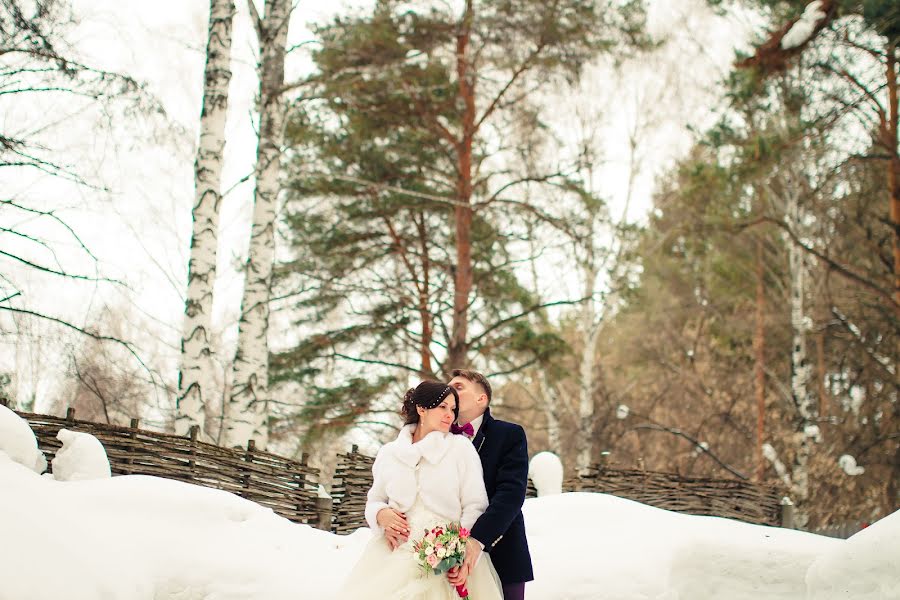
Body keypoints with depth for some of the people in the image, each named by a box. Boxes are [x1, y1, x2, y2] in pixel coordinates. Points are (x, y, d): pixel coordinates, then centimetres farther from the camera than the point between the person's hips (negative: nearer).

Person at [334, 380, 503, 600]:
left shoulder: (461, 447, 3)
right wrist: (381, 513, -4)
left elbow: (475, 506, -2)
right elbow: (374, 500, 20)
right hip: (395, 555, 2)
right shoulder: (389, 453, 11)